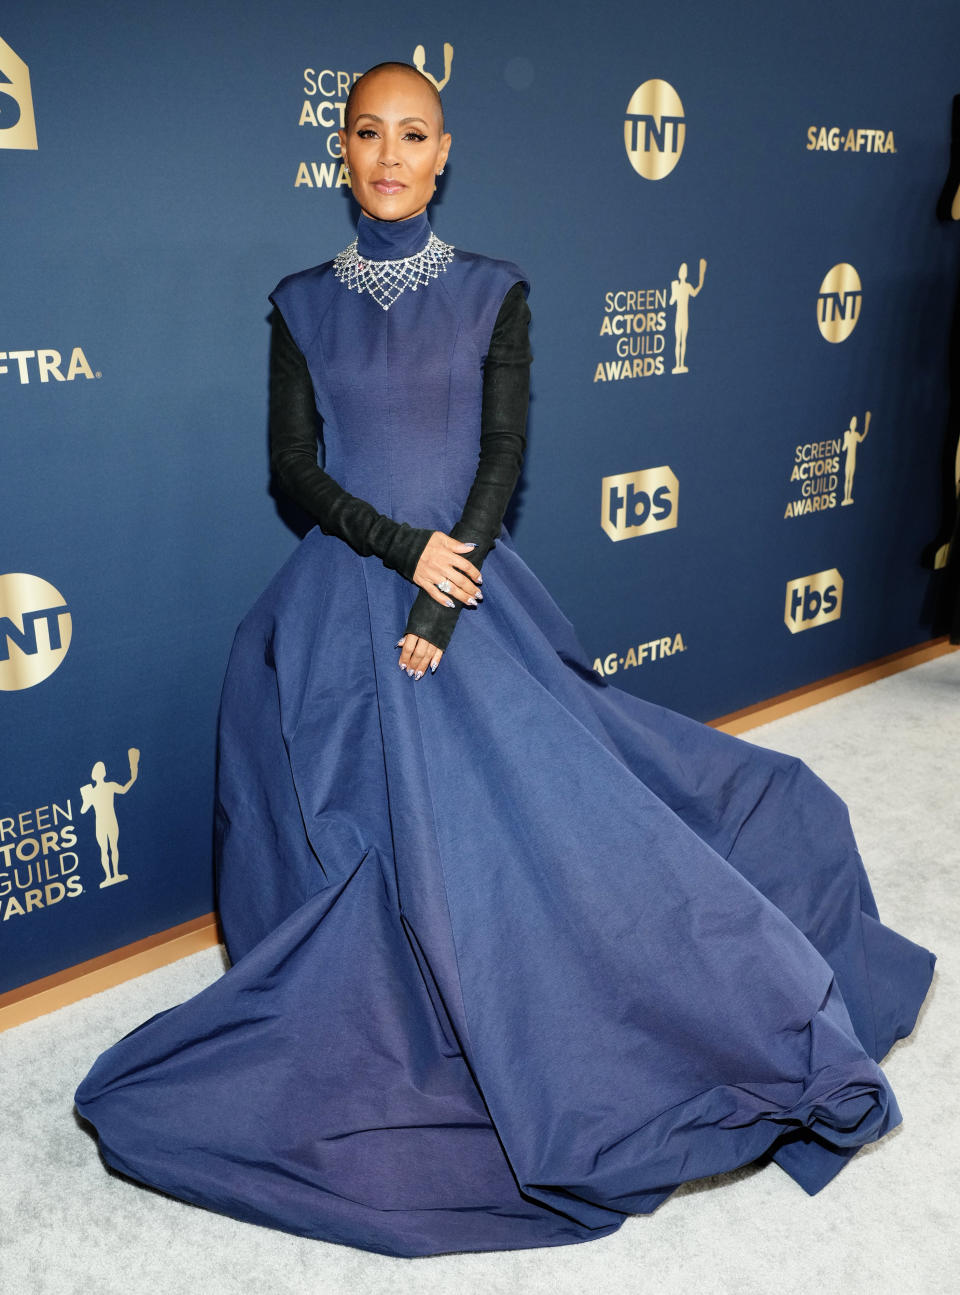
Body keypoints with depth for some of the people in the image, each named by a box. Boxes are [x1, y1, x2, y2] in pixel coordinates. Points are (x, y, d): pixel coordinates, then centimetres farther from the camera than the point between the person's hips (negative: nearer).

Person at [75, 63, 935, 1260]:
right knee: (364, 840, -1)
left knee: (533, 803, -7)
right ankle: (372, 1044, 17)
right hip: (340, 607, 1)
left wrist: (443, 602, -13)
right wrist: (405, 546, -13)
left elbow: (505, 457, -3)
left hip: (469, 588, 0)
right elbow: (292, 465, 1)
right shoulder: (303, 303, 7)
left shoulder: (492, 293, 5)